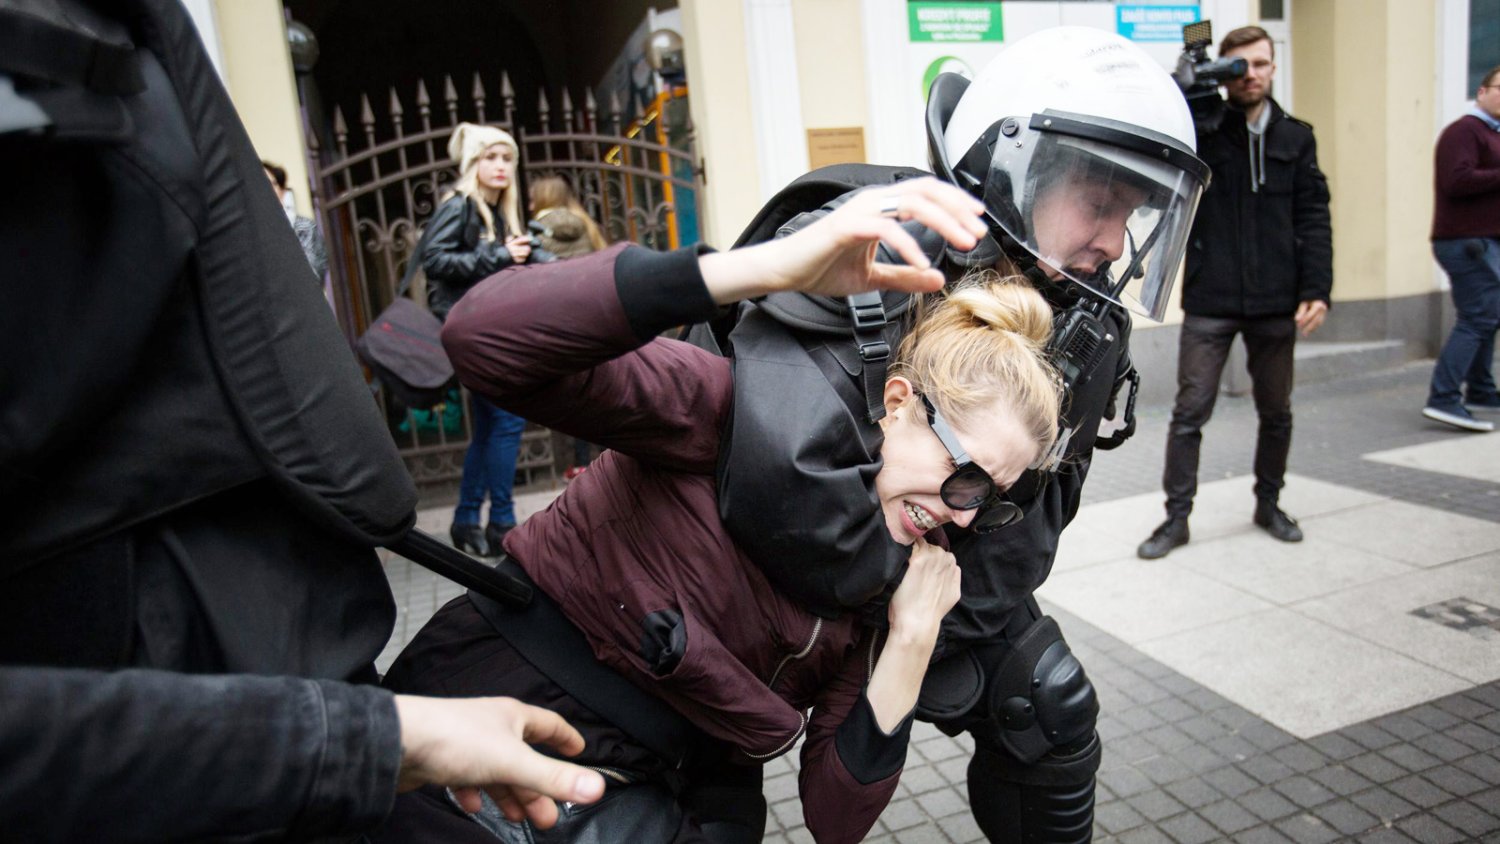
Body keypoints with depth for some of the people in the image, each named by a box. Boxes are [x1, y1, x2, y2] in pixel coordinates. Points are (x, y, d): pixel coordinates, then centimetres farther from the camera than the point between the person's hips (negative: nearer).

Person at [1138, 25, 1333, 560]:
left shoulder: (1295, 138, 8)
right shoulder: (1198, 129, 3)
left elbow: (1313, 219, 6)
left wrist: (1316, 289, -4)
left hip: (1276, 305, 3)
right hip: (1209, 303, -3)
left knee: (1276, 412, 13)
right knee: (1190, 412, -3)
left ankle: (1269, 504, 31)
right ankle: (1177, 516, 7)